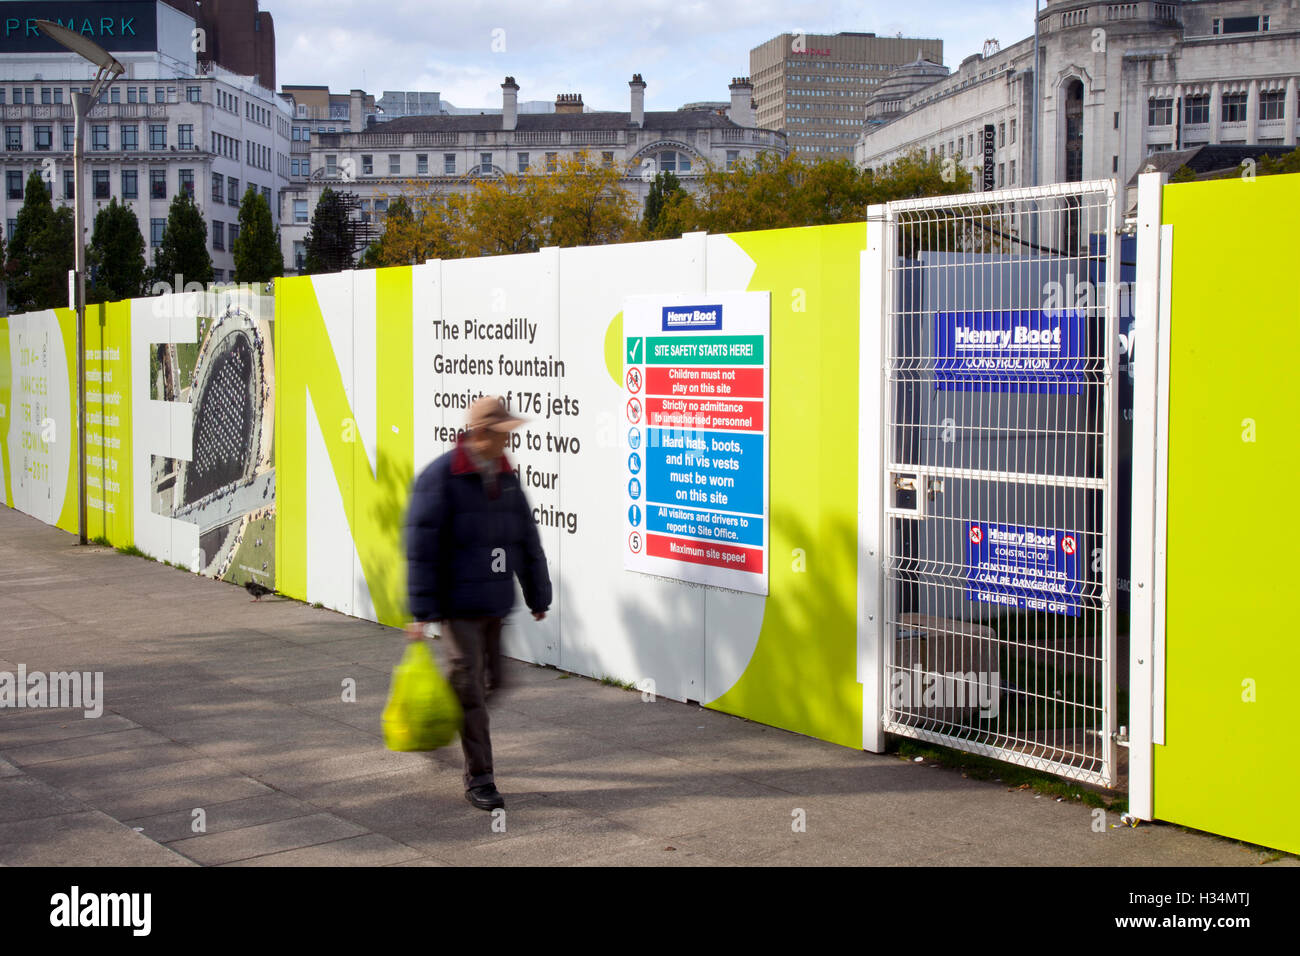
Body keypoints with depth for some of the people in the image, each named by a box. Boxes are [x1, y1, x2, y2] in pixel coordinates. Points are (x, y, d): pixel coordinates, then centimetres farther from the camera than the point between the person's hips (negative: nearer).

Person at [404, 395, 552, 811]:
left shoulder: (506, 476, 9)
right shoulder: (440, 477, -12)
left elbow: (527, 539, 18)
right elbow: (421, 547, -14)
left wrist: (538, 595, 21)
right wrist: (422, 611, -16)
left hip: (495, 604, 7)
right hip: (458, 604, -7)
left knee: (491, 681, 13)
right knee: (471, 686, -5)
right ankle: (479, 778, 3)